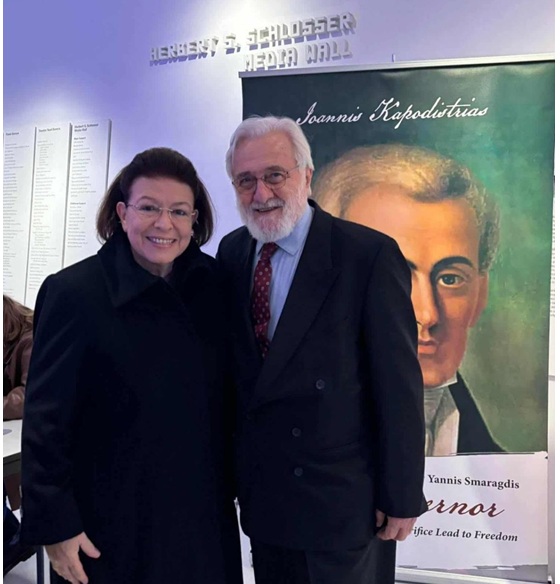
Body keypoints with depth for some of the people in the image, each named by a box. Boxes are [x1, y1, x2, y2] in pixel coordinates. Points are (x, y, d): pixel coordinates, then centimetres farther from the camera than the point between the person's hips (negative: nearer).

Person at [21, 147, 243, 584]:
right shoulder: (75, 293, -16)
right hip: (113, 528, -4)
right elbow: (46, 422, -12)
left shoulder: (210, 282, -3)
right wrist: (54, 526, -10)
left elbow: (223, 394, 5)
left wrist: (231, 479, 9)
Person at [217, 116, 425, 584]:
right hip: (262, 496, 5)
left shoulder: (370, 255, -16)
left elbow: (399, 388, -14)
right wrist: (236, 466, 10)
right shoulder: (231, 253, 2)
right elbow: (237, 366, 8)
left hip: (343, 503, -5)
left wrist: (401, 498, -10)